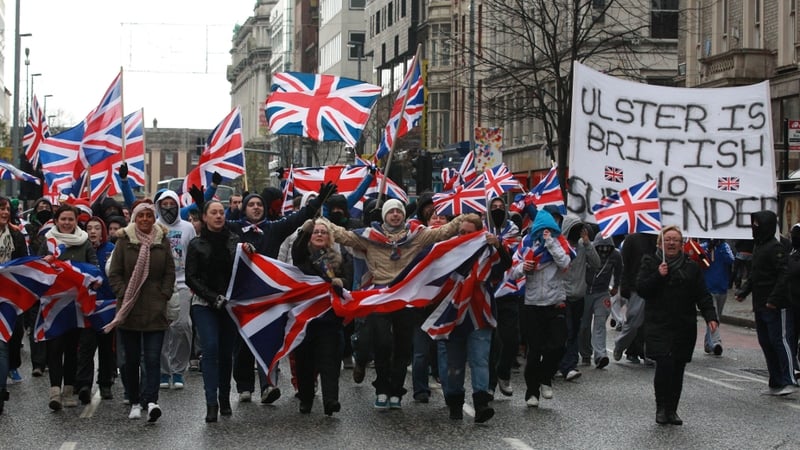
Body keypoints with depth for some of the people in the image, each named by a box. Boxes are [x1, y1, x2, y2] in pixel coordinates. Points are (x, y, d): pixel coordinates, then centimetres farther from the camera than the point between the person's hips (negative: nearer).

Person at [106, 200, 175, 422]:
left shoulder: (163, 241, 6)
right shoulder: (124, 241, 2)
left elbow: (170, 274, 8)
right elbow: (114, 274, 3)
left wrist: (163, 297, -2)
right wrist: (124, 295, -8)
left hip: (155, 311, 0)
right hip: (129, 310, 0)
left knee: (153, 358, -10)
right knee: (132, 359, 7)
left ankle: (150, 400, -17)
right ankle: (135, 402, 17)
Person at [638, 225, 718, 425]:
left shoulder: (691, 267, 10)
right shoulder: (650, 263, 5)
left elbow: (703, 295, 7)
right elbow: (640, 289, -4)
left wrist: (710, 316, -7)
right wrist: (658, 276, -17)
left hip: (685, 327, 3)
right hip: (658, 326, -3)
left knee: (678, 369, 4)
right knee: (664, 364, -16)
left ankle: (672, 409, 17)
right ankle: (661, 407, 1)